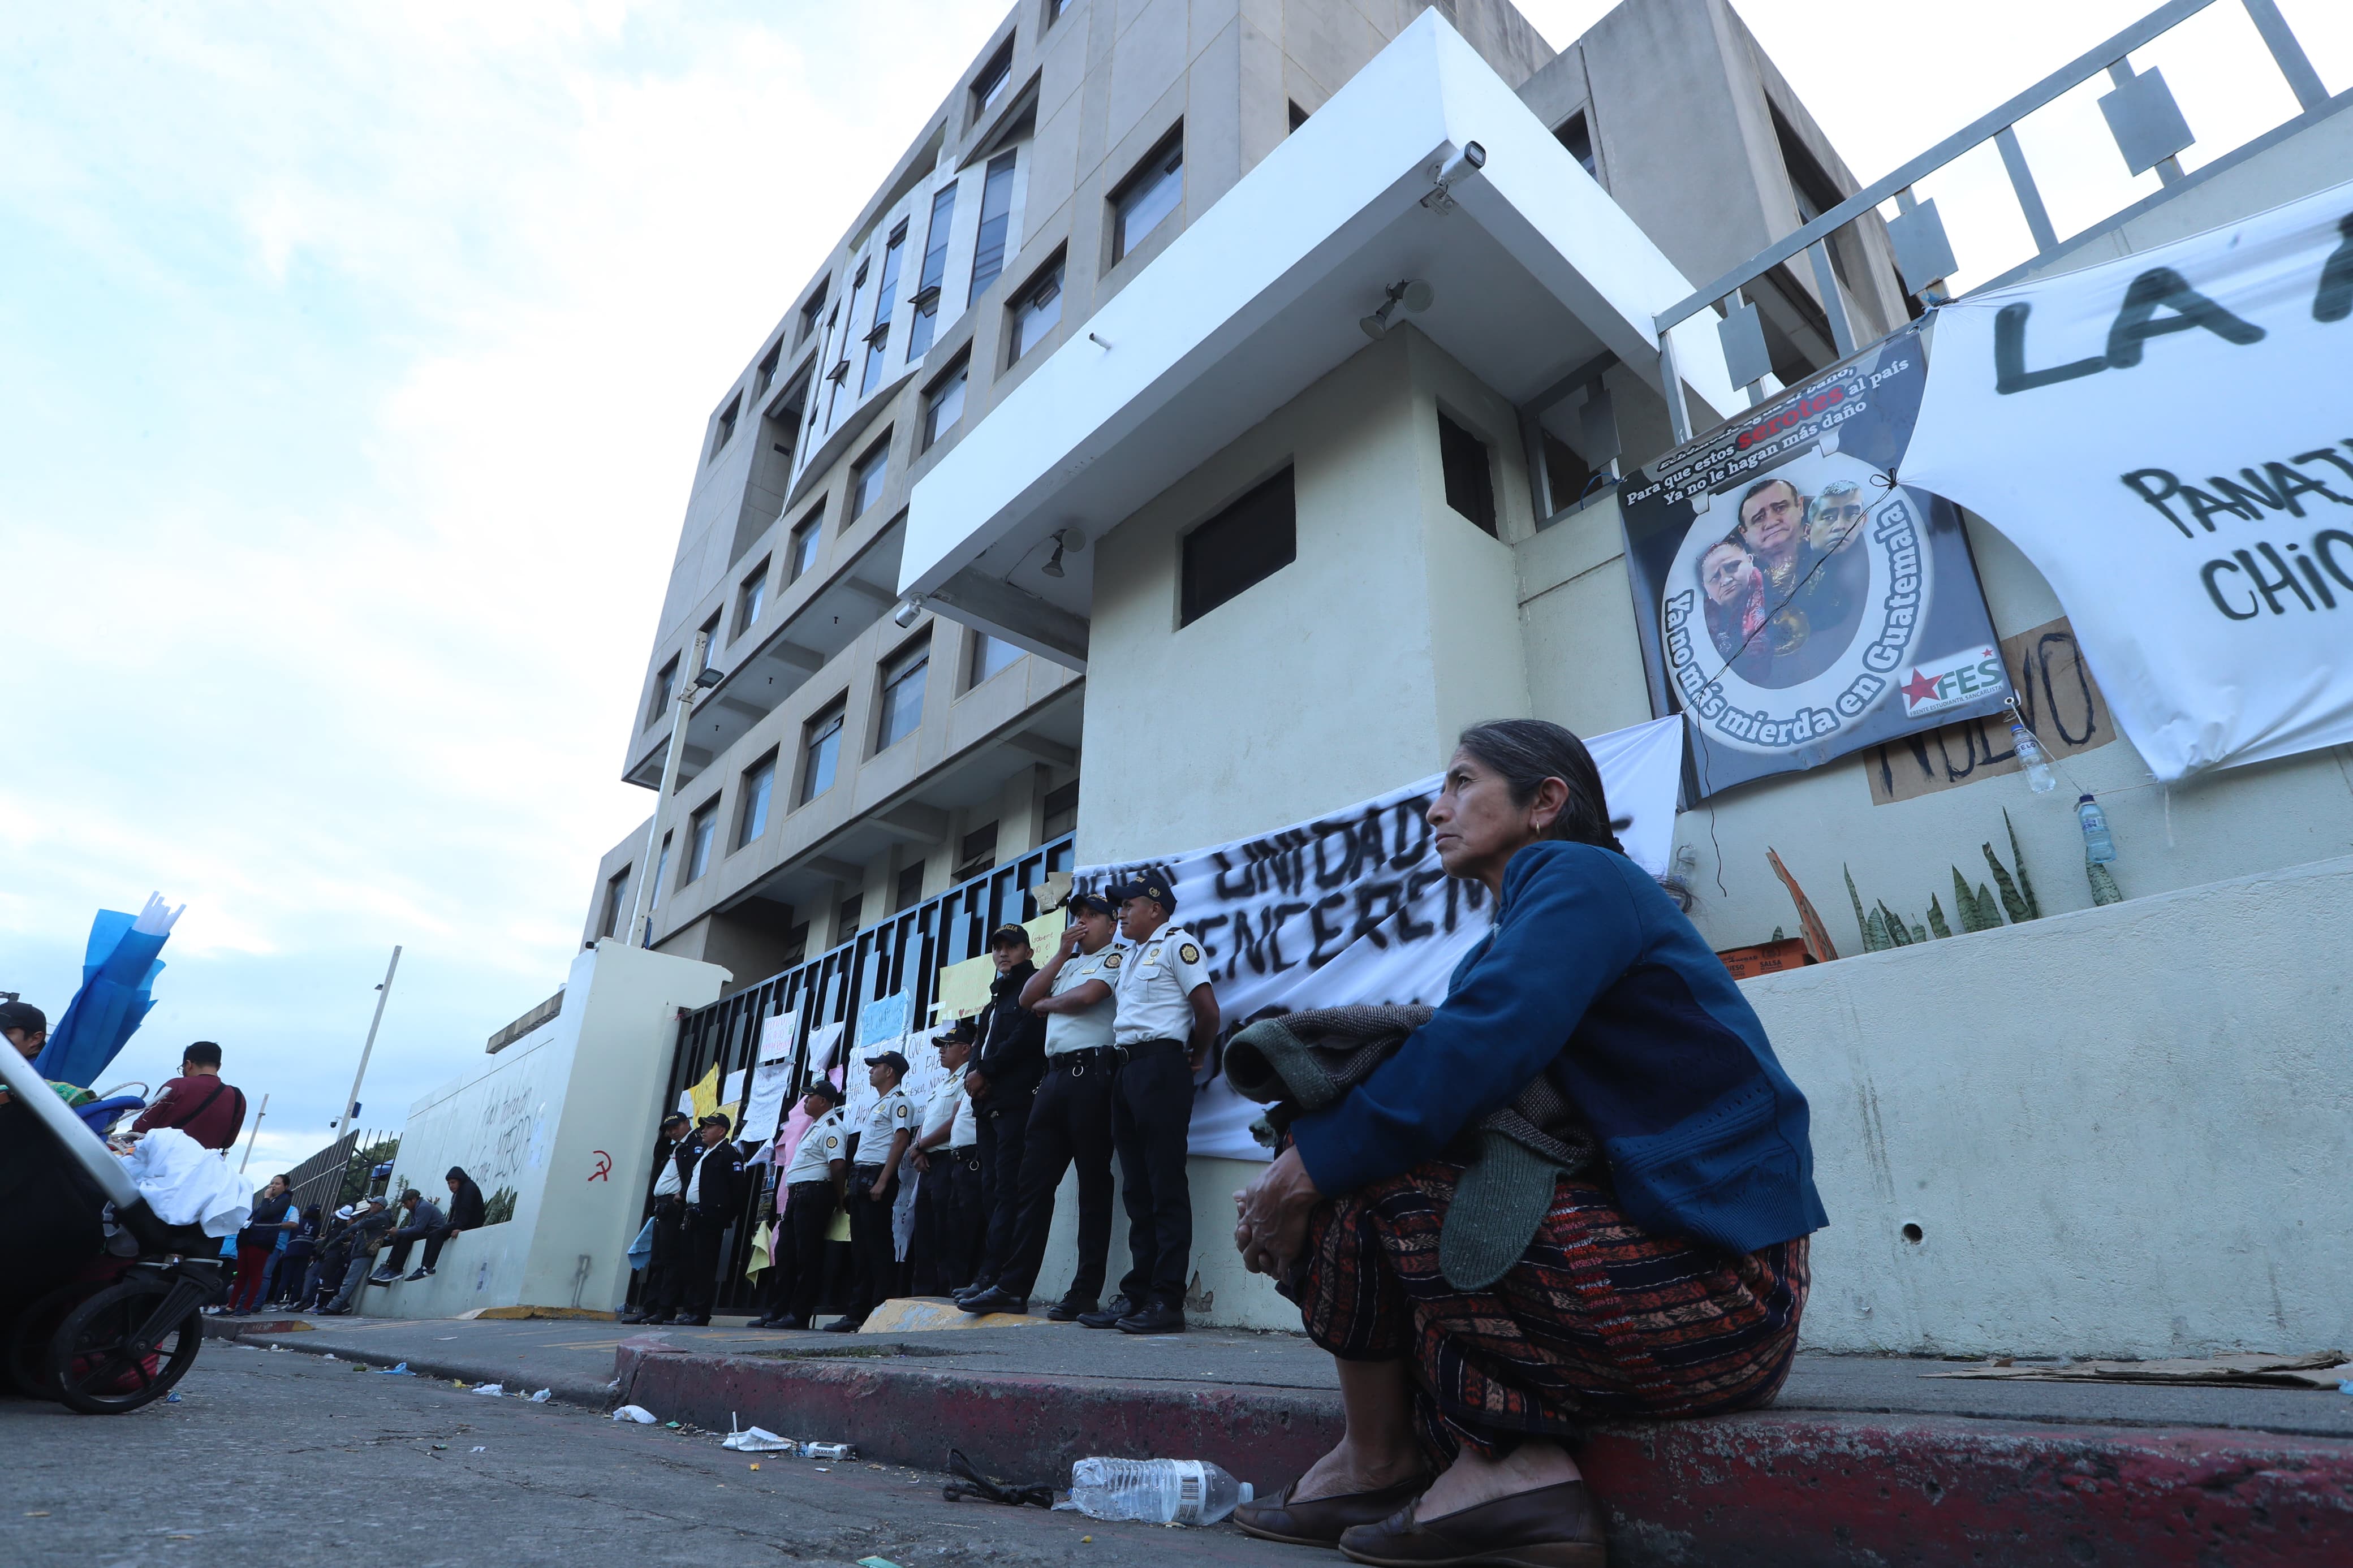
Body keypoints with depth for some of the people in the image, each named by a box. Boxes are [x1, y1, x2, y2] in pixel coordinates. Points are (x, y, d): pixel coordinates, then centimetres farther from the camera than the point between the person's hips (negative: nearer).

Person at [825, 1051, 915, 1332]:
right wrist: (853, 1182, 16)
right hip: (859, 1178, 10)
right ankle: (856, 1314, 13)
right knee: (859, 1248, 9)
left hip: (877, 1178, -10)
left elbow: (901, 1140, -16)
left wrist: (882, 1182, -22)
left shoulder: (898, 1101, -6)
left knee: (879, 1245, -9)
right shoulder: (875, 1105, 25)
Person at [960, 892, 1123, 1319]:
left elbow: (1085, 997, -13)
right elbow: (1027, 998, 14)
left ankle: (1086, 1292, 2)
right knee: (1034, 1182, 5)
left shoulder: (1116, 959, 4)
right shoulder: (1067, 963, 26)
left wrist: (1046, 1004, 6)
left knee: (1093, 1183, -2)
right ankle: (1013, 1287, 8)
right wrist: (1062, 953, 9)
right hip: (1055, 1075, 7)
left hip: (1091, 1072, -7)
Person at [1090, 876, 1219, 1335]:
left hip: (1160, 1067, -9)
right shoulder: (1129, 954, 22)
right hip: (1126, 1069, 9)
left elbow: (1208, 1011, -10)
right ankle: (1135, 1296, 15)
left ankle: (1168, 1301, -3)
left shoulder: (1177, 943, -4)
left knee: (1166, 1188, -6)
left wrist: (1195, 1058, 1)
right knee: (1136, 1189, 10)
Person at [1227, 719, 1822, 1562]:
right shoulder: (1506, 942, 19)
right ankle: (1521, 1465, 0)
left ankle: (1375, 1466, 5)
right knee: (1346, 1161, 9)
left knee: (1358, 1176, -12)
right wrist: (1294, 1176, -3)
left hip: (1709, 1284, -10)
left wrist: (1307, 1167, -17)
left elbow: (1477, 1050, -25)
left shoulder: (1576, 874, -9)